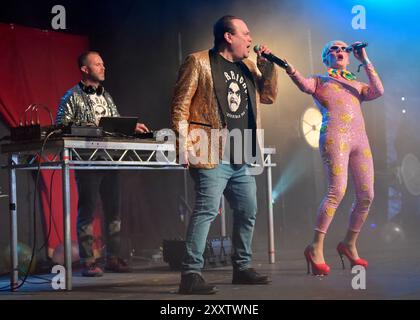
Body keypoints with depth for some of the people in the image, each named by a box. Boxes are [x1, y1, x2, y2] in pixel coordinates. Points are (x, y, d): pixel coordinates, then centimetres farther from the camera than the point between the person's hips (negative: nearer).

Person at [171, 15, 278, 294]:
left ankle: (242, 268, 28)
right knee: (207, 211, -16)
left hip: (242, 159, 8)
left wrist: (267, 66, 9)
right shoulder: (199, 62, -3)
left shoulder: (247, 67, 19)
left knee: (248, 212, 13)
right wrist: (184, 144, -16)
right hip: (212, 156, -8)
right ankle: (191, 274, -16)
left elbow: (269, 96, 23)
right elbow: (181, 105, -7)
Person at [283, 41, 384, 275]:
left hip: (360, 139, 5)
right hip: (335, 136, -5)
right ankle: (316, 248, -16)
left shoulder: (357, 85, 26)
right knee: (338, 191, -21)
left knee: (367, 195, 1)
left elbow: (379, 91, 6)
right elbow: (304, 85, -8)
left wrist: (365, 61, 9)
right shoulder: (320, 81, 16)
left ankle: (350, 244, 18)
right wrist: (291, 70, -29)